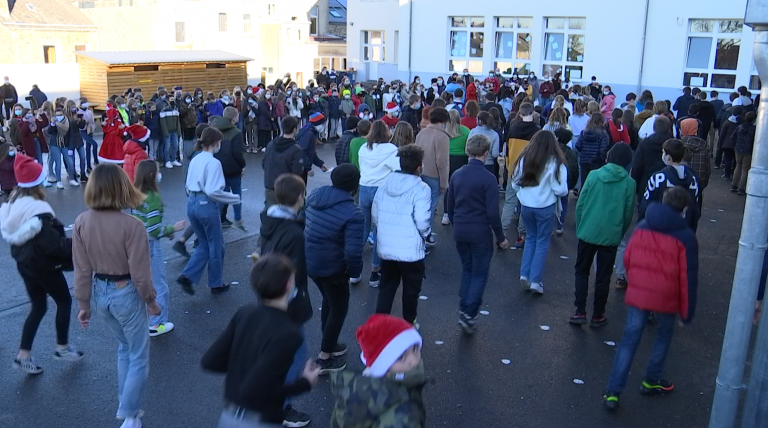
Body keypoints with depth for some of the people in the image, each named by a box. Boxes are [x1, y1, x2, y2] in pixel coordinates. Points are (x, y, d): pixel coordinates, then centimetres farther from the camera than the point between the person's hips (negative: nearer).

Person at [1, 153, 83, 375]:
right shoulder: (37, 212, -28)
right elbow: (53, 244, -27)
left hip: (24, 262, 8)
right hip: (43, 265, -8)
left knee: (38, 306, 19)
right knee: (64, 301, 13)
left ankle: (23, 356, 21)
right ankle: (62, 348, 25)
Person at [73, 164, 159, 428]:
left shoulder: (81, 223, -10)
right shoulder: (132, 226, -25)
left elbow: (82, 270, -4)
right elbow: (140, 273, -18)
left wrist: (83, 304, 8)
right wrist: (151, 301, -2)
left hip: (100, 293, 6)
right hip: (127, 295, -5)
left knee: (124, 348, 28)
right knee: (139, 357, 14)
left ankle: (126, 404, 40)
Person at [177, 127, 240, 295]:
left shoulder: (195, 160, 9)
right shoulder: (213, 162, -16)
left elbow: (189, 185, 13)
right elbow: (212, 191, -21)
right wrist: (234, 198, -11)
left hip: (191, 204, 8)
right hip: (207, 205, -8)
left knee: (204, 245, 21)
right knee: (216, 246, 11)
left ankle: (187, 276, 7)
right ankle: (216, 284, 23)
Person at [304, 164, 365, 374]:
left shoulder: (316, 194, -1)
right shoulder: (353, 214, -23)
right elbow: (353, 252, -28)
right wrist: (355, 271, -8)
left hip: (308, 261, 8)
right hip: (331, 267, -7)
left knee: (329, 300, 29)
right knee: (339, 308, 14)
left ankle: (329, 344, 44)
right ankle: (325, 358, 22)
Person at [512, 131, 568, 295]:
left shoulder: (524, 159, -2)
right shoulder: (555, 162, -13)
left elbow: (515, 184, 4)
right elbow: (560, 190, -13)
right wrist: (565, 190, 10)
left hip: (526, 206, 3)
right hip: (545, 207, -3)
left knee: (531, 238, 21)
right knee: (542, 242, 9)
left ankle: (524, 274, 11)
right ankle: (535, 280, 8)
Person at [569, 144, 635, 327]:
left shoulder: (594, 175, -5)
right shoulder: (629, 183, -6)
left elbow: (580, 204, -3)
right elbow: (629, 213, 0)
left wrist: (579, 228, 9)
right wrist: (620, 234, 14)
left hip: (587, 233, 0)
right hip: (611, 236, 0)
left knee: (582, 271, 15)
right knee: (603, 277, 11)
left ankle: (580, 312, 9)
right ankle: (598, 316, 19)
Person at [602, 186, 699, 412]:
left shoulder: (642, 227, 3)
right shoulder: (685, 237, -8)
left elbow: (627, 259, 8)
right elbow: (688, 277, -8)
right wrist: (687, 310, 0)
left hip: (637, 294, 3)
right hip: (666, 298, -2)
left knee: (629, 341, 6)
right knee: (663, 338, 23)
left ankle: (613, 393, 3)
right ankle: (650, 382, 35)